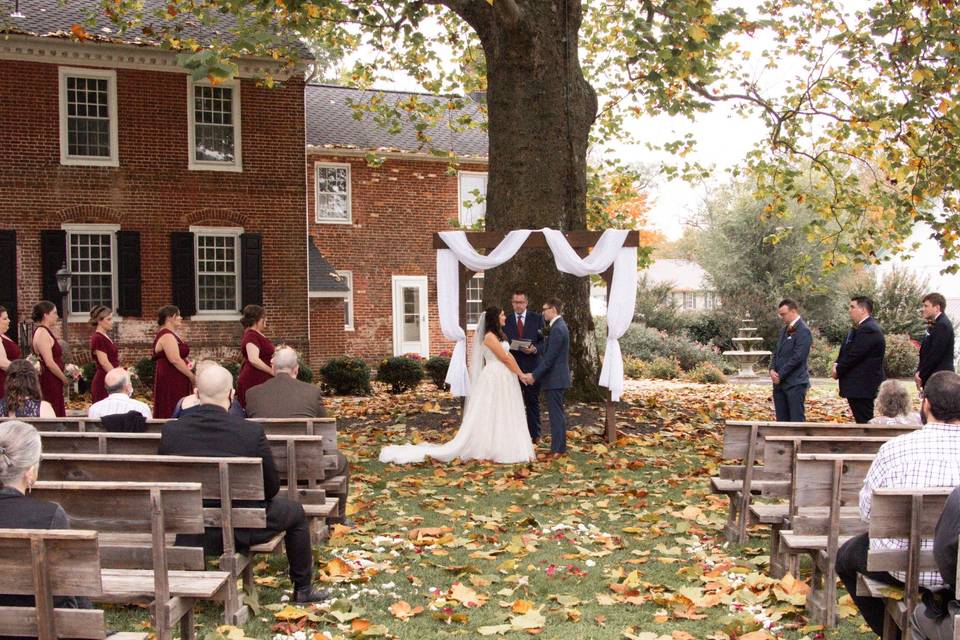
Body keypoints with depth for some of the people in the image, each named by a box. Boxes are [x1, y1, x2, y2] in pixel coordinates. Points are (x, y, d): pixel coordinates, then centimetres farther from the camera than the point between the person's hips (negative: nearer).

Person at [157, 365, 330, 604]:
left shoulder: (170, 431, -11)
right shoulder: (251, 432, -18)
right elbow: (271, 487, -8)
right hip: (240, 531, -3)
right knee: (294, 511, 23)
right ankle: (303, 588, 33)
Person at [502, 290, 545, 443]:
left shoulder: (537, 318, 3)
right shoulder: (506, 320, 7)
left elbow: (544, 341, 1)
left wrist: (534, 349, -17)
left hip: (531, 367, -1)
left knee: (533, 402, 7)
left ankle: (534, 434, 16)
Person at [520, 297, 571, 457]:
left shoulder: (557, 329, -18)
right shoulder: (559, 326, 13)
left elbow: (549, 358, -21)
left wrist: (534, 375, -17)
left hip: (555, 378, -10)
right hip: (558, 377, 10)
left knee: (556, 413, -6)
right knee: (558, 413, 14)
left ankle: (557, 449, -2)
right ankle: (560, 447, 21)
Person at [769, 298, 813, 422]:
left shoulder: (803, 331, -12)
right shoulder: (784, 330, 15)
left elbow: (797, 358, -18)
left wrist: (780, 375, -13)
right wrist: (772, 369, 0)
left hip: (795, 384, -8)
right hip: (780, 383, 8)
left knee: (797, 420, -5)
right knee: (782, 420, 10)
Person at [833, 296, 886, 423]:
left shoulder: (868, 329, -18)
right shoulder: (863, 327, 16)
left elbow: (854, 355, -20)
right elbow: (846, 351, 18)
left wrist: (838, 370, -6)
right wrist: (837, 364, 0)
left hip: (863, 386, -10)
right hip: (860, 385, 10)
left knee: (864, 421, -8)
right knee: (862, 421, 14)